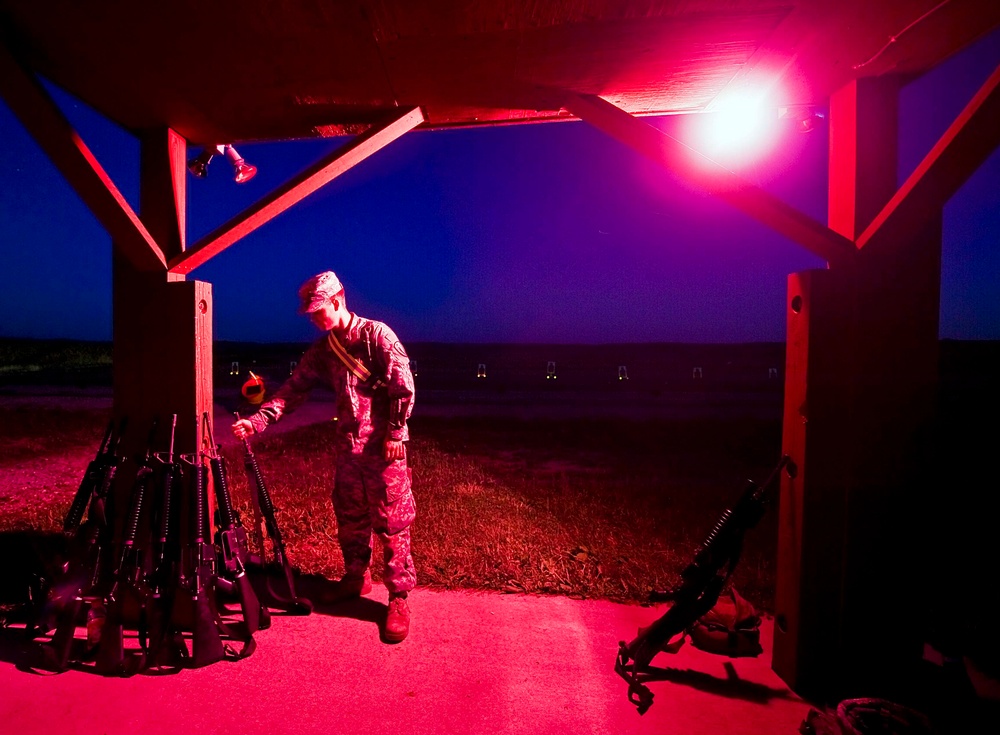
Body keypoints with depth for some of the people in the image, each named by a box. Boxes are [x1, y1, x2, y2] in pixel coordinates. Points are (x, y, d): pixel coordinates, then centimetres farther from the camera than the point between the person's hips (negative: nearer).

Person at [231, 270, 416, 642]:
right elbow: (294, 388, 6)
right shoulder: (322, 349, 10)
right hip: (347, 447, 6)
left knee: (391, 522, 0)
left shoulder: (375, 333, -9)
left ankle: (398, 598, 13)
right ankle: (356, 577, 38)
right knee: (349, 518, 17)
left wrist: (395, 432, -15)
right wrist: (258, 420, -6)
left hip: (383, 447, -6)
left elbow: (403, 384, -13)